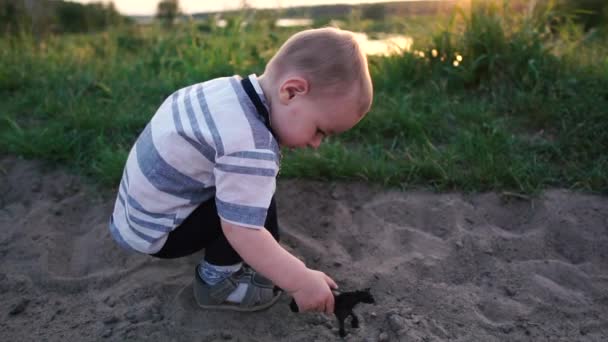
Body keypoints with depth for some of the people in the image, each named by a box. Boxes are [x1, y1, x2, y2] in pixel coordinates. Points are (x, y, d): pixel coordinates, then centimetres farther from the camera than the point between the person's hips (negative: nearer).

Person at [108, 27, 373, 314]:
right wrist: (301, 280, -26)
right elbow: (243, 233, -35)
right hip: (153, 233, -9)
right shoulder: (250, 146, -35)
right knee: (257, 204, -20)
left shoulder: (230, 88, -6)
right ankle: (216, 282, -1)